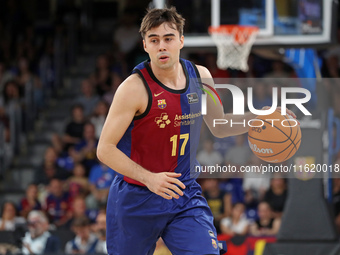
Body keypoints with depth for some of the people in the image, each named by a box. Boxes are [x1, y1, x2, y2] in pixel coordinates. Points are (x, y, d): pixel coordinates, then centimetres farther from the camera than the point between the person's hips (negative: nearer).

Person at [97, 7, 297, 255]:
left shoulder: (200, 76, 0)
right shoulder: (135, 88, -18)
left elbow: (219, 127, 17)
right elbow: (105, 149, -18)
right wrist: (148, 178, -29)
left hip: (185, 197, 3)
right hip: (136, 201, -3)